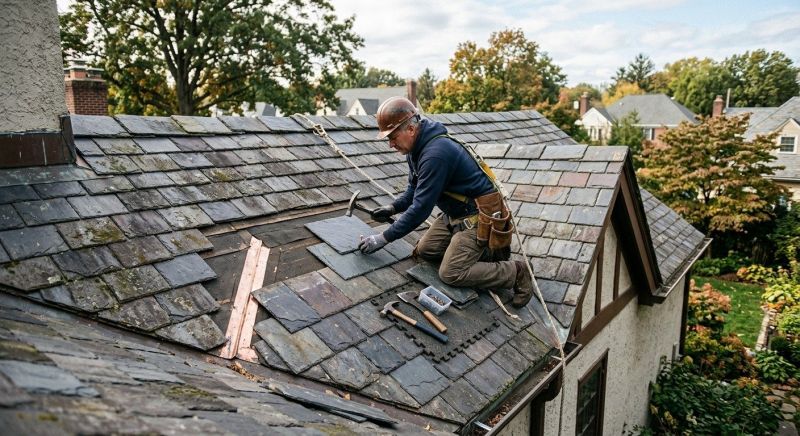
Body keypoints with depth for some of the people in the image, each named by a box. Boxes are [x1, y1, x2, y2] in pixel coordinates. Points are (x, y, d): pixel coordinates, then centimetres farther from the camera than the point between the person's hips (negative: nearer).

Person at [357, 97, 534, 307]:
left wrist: (383, 238, -22)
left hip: (477, 216, -10)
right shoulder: (417, 147, 2)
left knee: (451, 274, -14)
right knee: (424, 251, 8)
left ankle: (516, 272, 1)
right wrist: (393, 208, -3)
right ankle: (482, 247, 19)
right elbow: (415, 189, 15)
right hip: (454, 212, 10)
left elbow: (421, 208, -29)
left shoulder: (435, 154, -30)